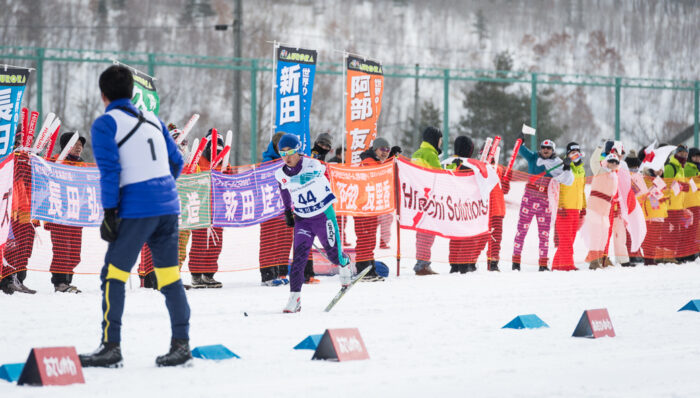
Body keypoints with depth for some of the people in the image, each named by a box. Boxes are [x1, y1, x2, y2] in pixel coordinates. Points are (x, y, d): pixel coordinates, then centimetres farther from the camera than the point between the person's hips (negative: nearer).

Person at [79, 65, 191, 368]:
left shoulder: (105, 124, -2)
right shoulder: (153, 120, 17)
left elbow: (110, 170, -10)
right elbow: (176, 162, 20)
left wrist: (109, 212, -10)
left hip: (136, 209, -6)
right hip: (168, 206, 6)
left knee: (113, 274, 0)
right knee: (169, 275, 8)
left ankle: (111, 346, -4)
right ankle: (181, 344, 6)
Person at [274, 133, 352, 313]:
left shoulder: (312, 165, -15)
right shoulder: (281, 174, -1)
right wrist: (288, 211, 18)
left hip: (324, 214, -3)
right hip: (302, 219, 3)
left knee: (332, 252, 9)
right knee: (299, 256, -12)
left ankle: (344, 264, 47)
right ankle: (295, 297, -10)